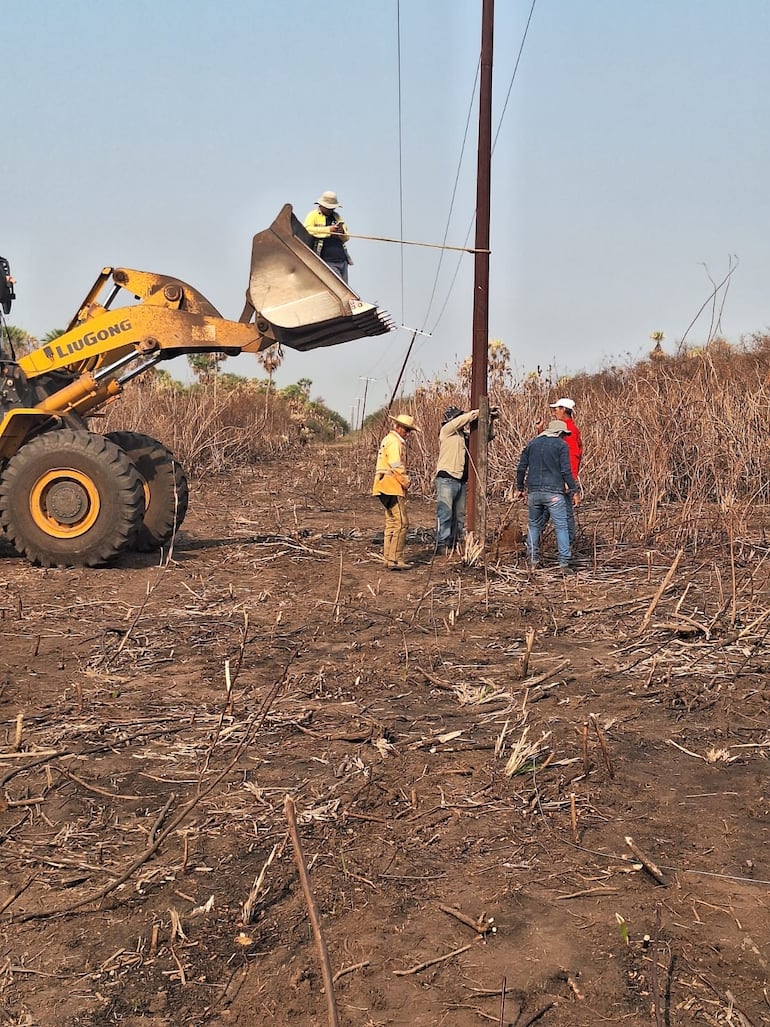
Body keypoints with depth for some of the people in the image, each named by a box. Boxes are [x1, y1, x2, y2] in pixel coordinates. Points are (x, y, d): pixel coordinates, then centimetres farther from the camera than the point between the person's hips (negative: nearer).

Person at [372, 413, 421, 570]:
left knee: (391, 523, 13)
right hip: (393, 486, -11)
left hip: (387, 487, 11)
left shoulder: (388, 439, 20)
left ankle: (388, 558, 16)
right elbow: (397, 467, -19)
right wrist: (406, 483, -10)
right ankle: (395, 559, -11)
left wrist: (404, 483, 16)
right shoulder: (394, 442, -13)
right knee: (401, 523, -10)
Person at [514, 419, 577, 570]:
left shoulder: (532, 443, 13)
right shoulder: (561, 445, 0)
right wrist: (573, 490, 0)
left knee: (534, 525, 16)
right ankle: (564, 561, -4)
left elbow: (521, 468, 13)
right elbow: (566, 470, -7)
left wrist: (519, 488, 22)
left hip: (534, 491, 4)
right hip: (554, 492, -4)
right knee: (561, 526, 0)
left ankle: (533, 558, 16)